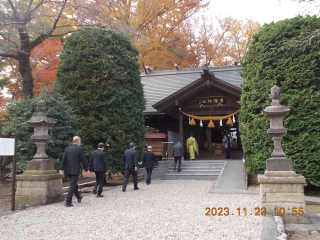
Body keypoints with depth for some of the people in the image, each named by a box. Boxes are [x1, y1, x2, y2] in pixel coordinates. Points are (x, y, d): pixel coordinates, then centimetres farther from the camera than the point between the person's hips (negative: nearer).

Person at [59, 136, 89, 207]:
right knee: (72, 185, -4)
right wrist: (86, 169, 1)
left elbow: (63, 159, 3)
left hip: (68, 170, 6)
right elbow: (83, 160, -8)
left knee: (74, 184, 21)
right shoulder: (80, 149, -10)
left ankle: (78, 197, 39)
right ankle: (68, 202, -9)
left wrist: (61, 169, 4)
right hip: (75, 170, -6)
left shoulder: (67, 149, 5)